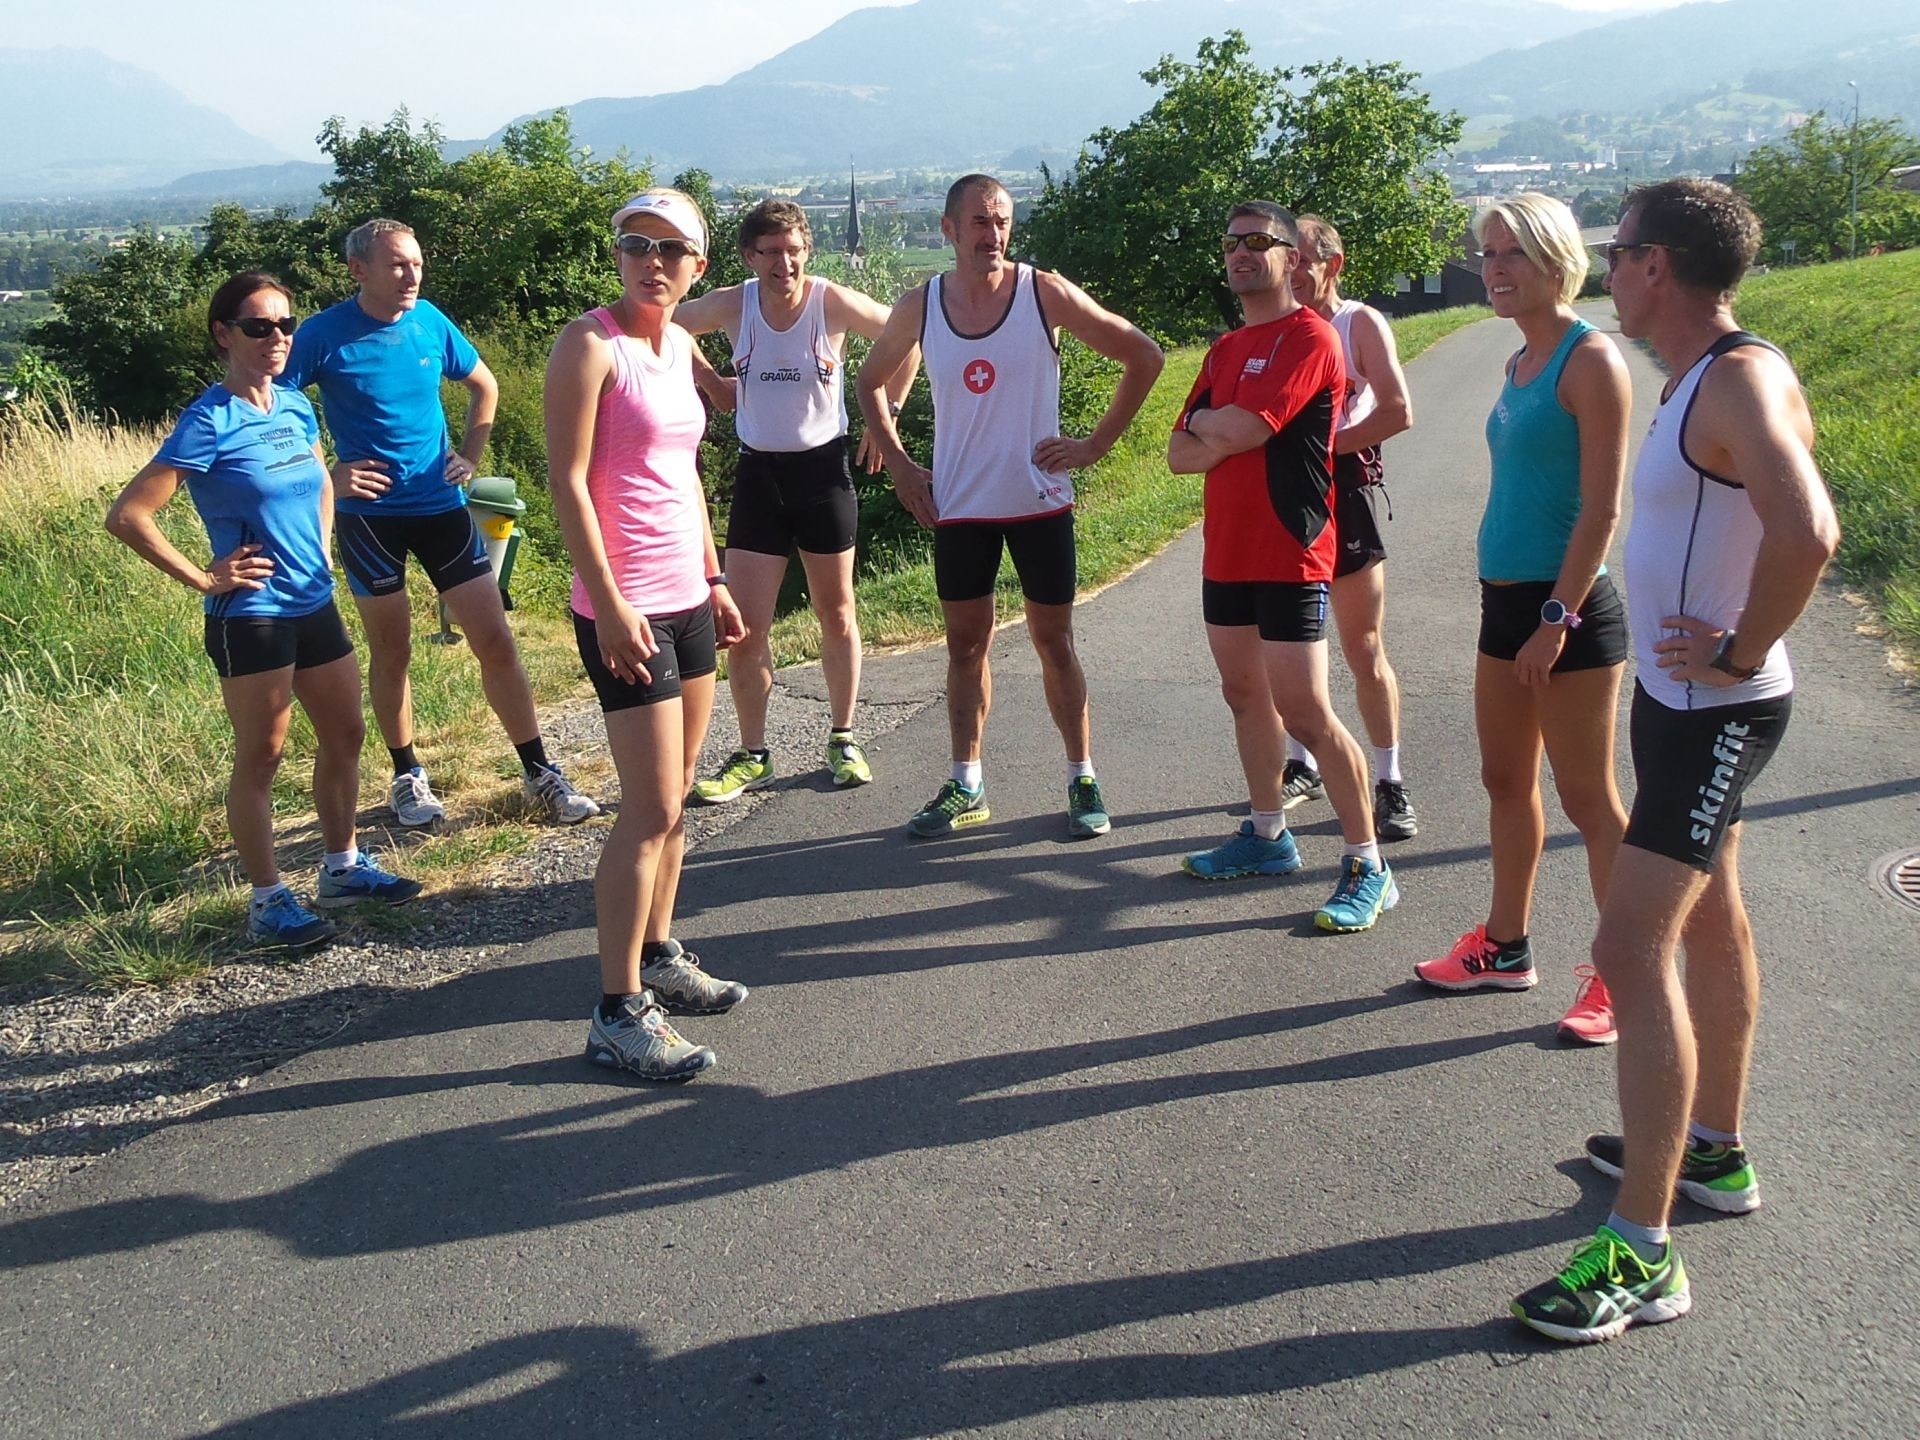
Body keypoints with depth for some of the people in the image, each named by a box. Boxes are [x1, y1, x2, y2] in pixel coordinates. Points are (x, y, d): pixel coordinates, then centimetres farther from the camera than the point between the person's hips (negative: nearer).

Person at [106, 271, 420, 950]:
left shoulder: (296, 408, 5)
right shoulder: (210, 422, -15)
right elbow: (127, 516, -18)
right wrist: (203, 578, -15)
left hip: (315, 605, 8)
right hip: (251, 617, -7)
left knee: (345, 734, 15)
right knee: (260, 758, 2)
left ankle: (342, 868, 31)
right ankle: (268, 901, 14)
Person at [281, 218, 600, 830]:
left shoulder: (431, 321, 0)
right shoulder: (324, 335, -10)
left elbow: (484, 387, 17)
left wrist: (470, 456, 6)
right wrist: (326, 473, -12)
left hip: (441, 505, 3)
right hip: (370, 513, -2)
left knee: (495, 641, 0)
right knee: (391, 652, 9)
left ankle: (539, 773, 10)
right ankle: (408, 777, 26)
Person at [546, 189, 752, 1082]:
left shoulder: (677, 344, 13)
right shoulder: (591, 342, -11)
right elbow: (567, 481, -15)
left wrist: (714, 579, 20)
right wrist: (610, 603, -20)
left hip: (687, 599, 8)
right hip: (626, 607, -8)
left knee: (673, 798, 14)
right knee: (651, 811, -7)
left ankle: (659, 956, 28)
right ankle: (618, 1013, 1)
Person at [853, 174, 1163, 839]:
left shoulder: (1045, 293, -8)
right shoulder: (919, 307, -1)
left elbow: (1144, 357, -4)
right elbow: (870, 383, 16)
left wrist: (1095, 445, -7)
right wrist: (899, 465, 5)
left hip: (1039, 502, -2)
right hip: (958, 508, 2)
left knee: (1054, 642, 5)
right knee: (966, 645, 9)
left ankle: (1082, 779, 17)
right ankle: (966, 785, 19)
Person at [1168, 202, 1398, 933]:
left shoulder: (1307, 338, -11)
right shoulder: (1225, 349, 16)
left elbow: (1237, 430, -21)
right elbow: (1181, 453, 10)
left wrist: (1205, 421, 0)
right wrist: (1225, 435, -9)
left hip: (1287, 558, -9)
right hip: (1226, 556, 9)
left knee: (1305, 713, -10)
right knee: (1245, 695, 16)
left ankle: (1368, 865, 0)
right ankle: (1267, 834, 30)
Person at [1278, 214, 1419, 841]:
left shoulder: (1361, 323, -3)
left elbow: (1398, 411, -13)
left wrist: (1323, 444, -17)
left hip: (1345, 488, -5)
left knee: (1364, 651, -1)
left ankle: (1389, 783, 6)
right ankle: (1300, 766, 24)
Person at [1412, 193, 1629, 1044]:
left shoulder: (1590, 360, -13)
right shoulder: (1519, 364, 12)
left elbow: (1601, 508, -17)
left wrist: (1558, 618, -20)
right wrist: (1505, 601, 18)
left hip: (1567, 608, -8)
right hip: (1505, 599, 9)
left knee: (1588, 800, 0)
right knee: (1506, 781, 16)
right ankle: (1505, 947, 30)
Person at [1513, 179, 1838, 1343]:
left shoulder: (1742, 380, -21)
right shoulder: (1703, 378, 8)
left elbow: (1805, 535, -38)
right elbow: (1810, 529, 20)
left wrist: (1743, 651, -25)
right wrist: (1732, 644, 9)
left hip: (1717, 714, -11)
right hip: (1683, 700, 11)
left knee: (1633, 949, -13)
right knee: (1709, 923, 21)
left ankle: (1643, 1256, -8)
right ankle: (1715, 1153, 38)